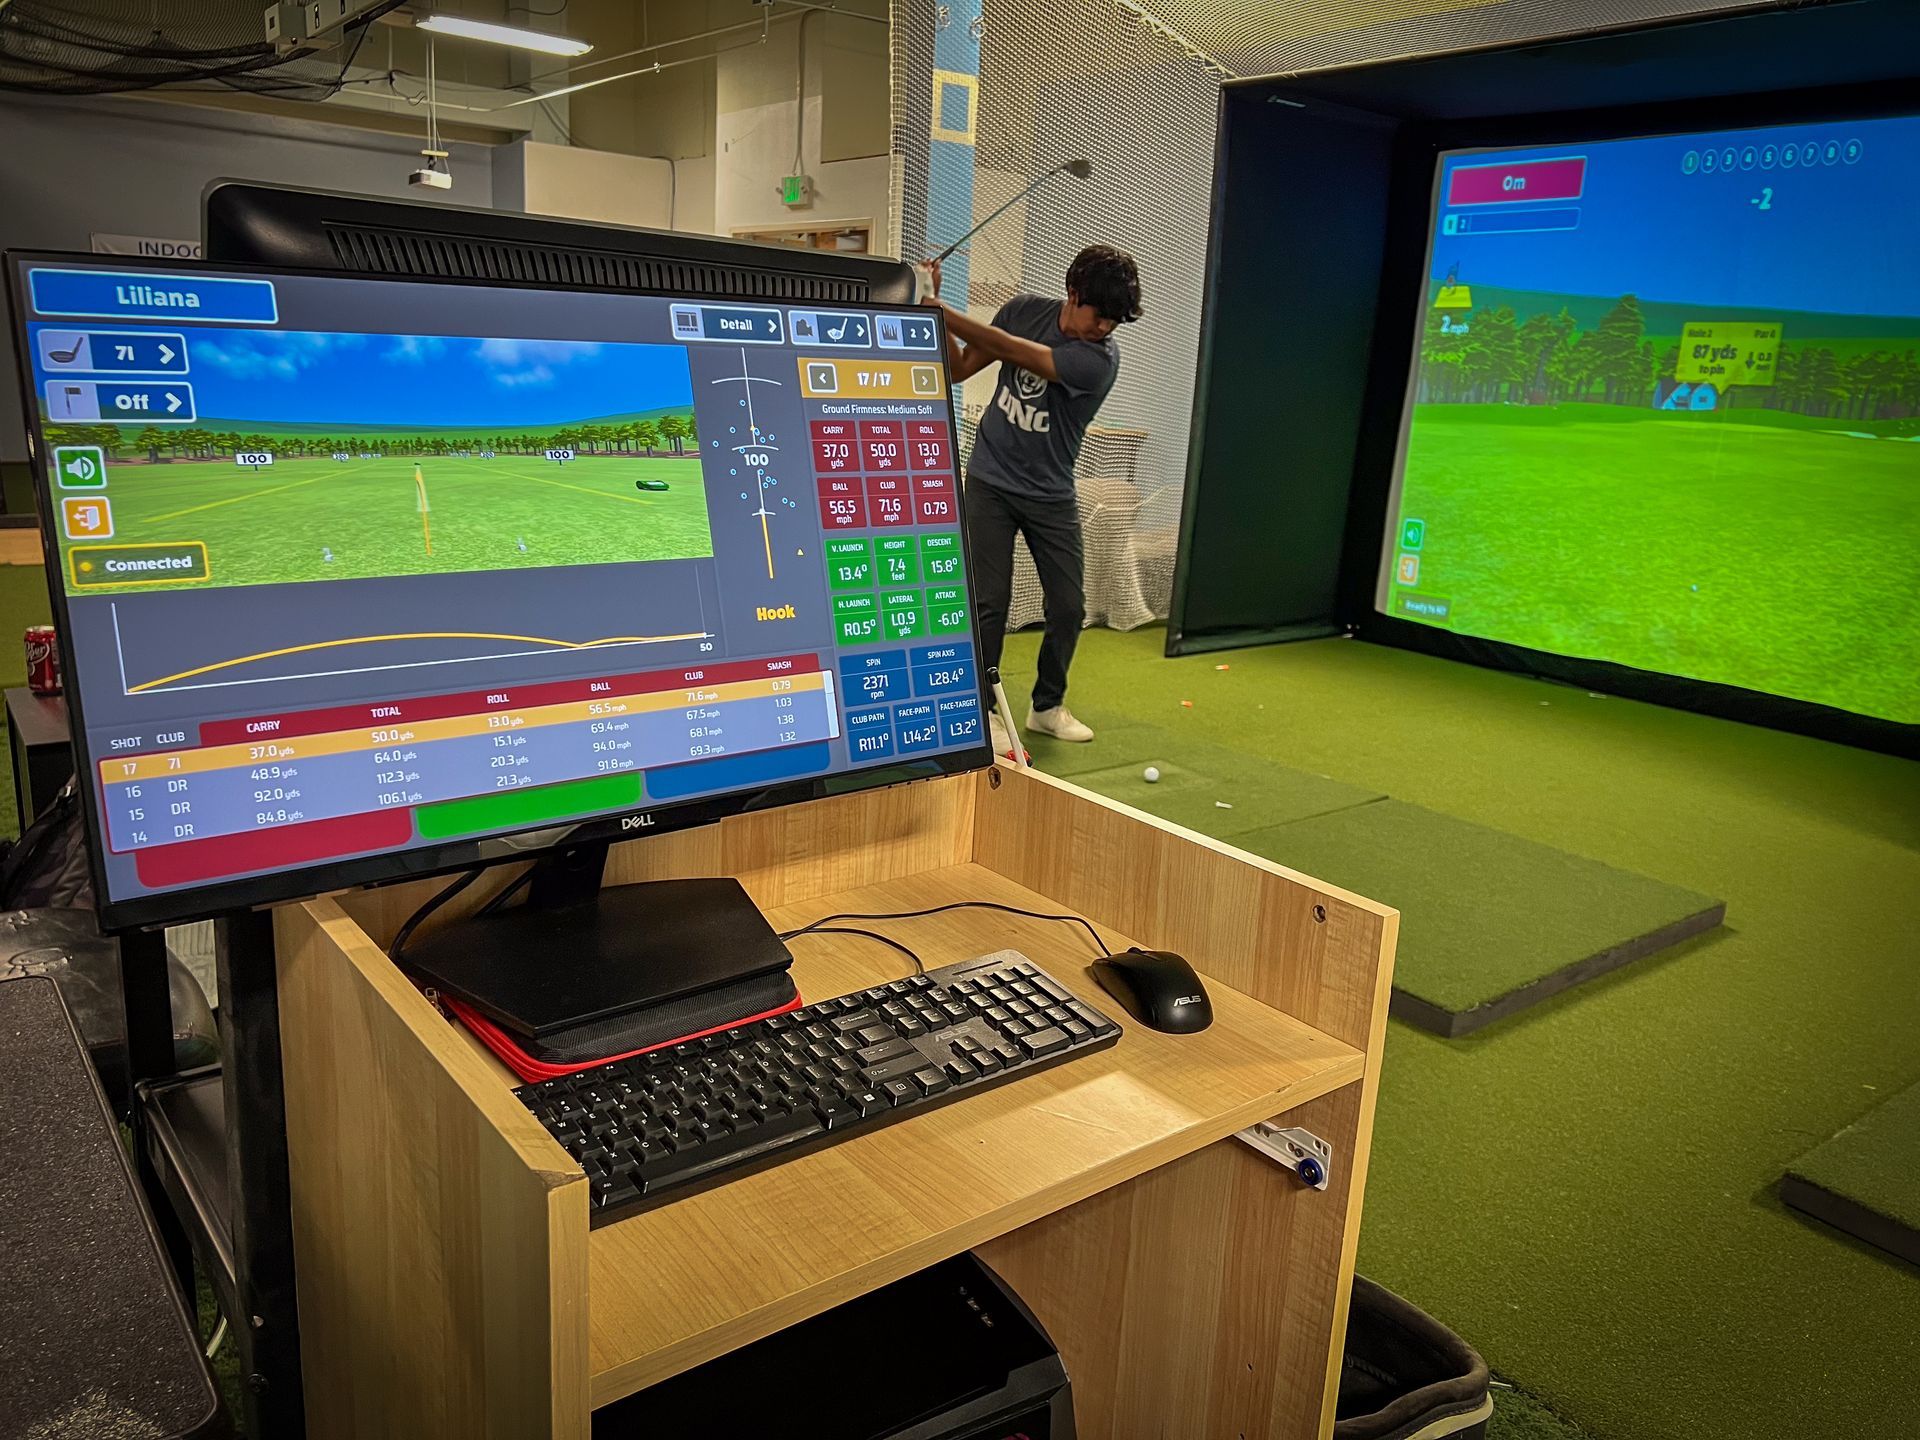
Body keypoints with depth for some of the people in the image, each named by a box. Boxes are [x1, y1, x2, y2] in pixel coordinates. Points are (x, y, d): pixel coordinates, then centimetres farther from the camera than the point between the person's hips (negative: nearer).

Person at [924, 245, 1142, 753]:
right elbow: (959, 368, 3)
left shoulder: (1101, 357, -18)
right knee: (990, 599, -7)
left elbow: (1007, 349, -26)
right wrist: (935, 308, -12)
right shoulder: (1025, 309, -5)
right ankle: (982, 710, 6)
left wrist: (940, 309, -24)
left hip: (1051, 495, 0)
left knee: (1068, 606, 1)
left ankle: (1047, 705, 23)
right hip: (991, 482, 0)